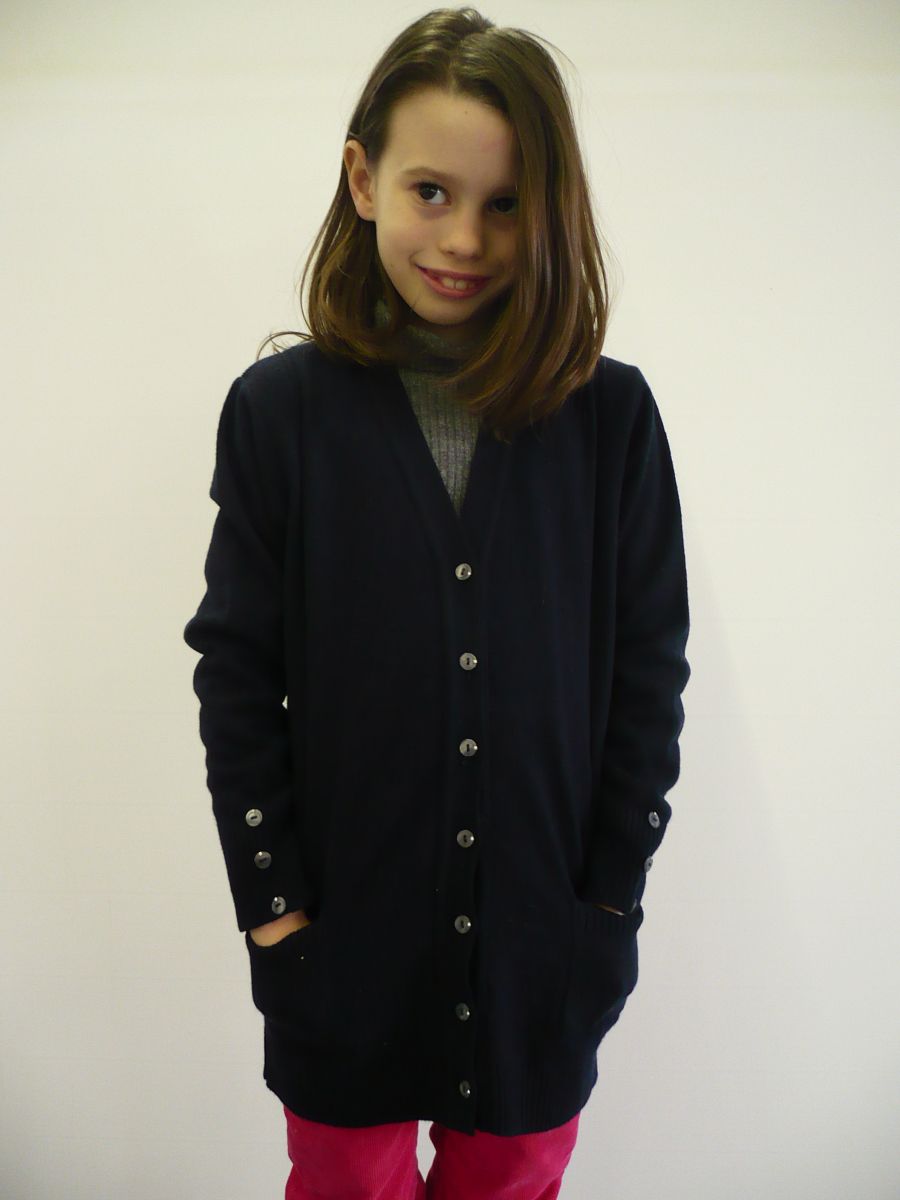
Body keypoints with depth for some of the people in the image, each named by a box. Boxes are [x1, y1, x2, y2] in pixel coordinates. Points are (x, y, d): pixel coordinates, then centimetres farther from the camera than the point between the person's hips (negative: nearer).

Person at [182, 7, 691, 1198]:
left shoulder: (612, 416, -7)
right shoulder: (279, 408, -8)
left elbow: (650, 667, -2)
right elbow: (235, 670, -5)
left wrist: (613, 886, -2)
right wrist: (270, 899, -5)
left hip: (544, 941, 1)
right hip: (344, 942, 0)